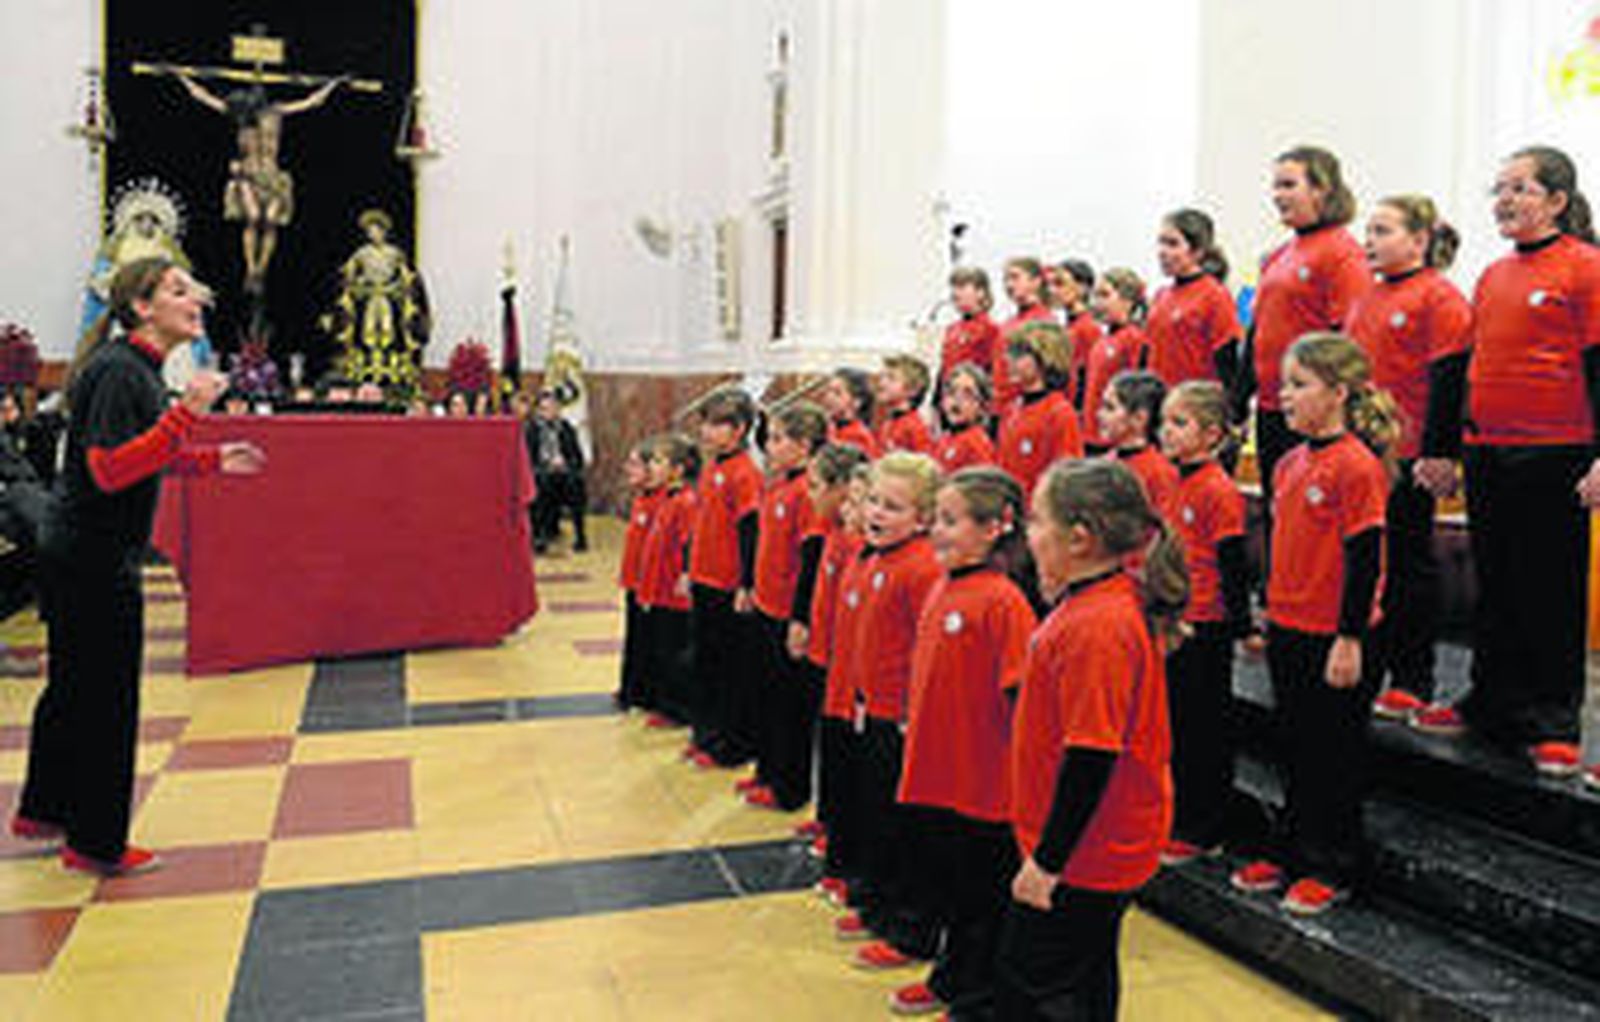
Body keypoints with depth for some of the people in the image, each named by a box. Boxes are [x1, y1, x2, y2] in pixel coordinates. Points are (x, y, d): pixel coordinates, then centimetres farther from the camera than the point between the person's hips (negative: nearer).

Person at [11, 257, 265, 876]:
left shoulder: (138, 369, 12)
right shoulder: (119, 371, -18)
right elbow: (110, 470, -26)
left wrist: (211, 460, 12)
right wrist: (185, 413, -30)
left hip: (77, 559, 10)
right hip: (95, 563, -10)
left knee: (72, 687, 21)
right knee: (107, 700, 0)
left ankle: (42, 812, 38)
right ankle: (95, 846, 13)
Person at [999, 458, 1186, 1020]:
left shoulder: (1097, 626, -27)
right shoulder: (1098, 604, 5)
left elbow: (1091, 758, -28)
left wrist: (1047, 860, -21)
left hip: (1083, 854, -10)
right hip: (1103, 849, 10)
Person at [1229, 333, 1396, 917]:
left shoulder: (1356, 465, -16)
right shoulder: (1291, 463, 9)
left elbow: (1365, 559, -17)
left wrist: (1351, 639, -17)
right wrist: (1270, 619, 19)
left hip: (1334, 638, -8)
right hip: (1288, 632, 8)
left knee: (1337, 756, 6)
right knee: (1297, 748, 17)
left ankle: (1333, 870, 19)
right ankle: (1294, 852, 31)